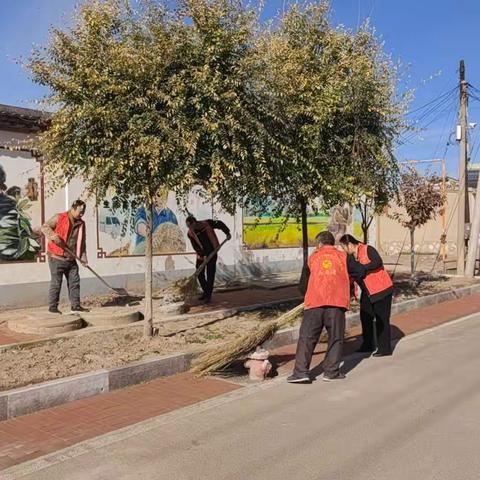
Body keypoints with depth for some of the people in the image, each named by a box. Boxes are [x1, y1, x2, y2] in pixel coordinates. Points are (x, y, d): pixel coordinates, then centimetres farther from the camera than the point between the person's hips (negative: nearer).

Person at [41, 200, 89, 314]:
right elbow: (45, 227, -8)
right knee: (56, 283, -2)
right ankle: (52, 306, 7)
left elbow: (82, 243, 12)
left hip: (71, 259, 6)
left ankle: (75, 305, 17)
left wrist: (83, 258, 5)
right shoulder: (59, 218, -7)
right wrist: (53, 236, -26)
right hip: (56, 258, -6)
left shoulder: (81, 224, 9)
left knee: (74, 281, 8)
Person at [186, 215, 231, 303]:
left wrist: (227, 233, 0)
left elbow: (220, 224, 1)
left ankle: (209, 295, -1)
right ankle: (205, 291, 22)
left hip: (212, 252, -3)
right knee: (200, 274, 4)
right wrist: (203, 255, -25)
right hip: (201, 254, 3)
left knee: (210, 274, -5)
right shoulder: (190, 234, -7)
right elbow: (195, 246, -12)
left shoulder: (206, 224, -14)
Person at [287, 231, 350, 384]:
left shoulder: (312, 257, 20)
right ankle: (331, 371, 8)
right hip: (337, 302, -1)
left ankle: (301, 371, -3)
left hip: (314, 302, 1)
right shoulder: (342, 256, 17)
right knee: (335, 338, 10)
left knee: (306, 337, 4)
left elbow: (303, 285, 23)